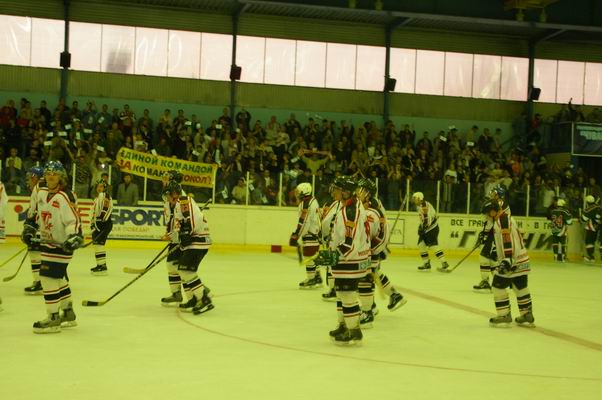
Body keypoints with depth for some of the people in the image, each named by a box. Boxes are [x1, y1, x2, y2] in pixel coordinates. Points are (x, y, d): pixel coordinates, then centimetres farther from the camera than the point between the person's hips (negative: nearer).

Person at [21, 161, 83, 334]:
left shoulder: (65, 197, -18)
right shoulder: (41, 193, 8)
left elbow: (73, 221, -23)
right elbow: (38, 214, 22)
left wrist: (73, 238, -35)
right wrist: (29, 229, 16)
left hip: (60, 244, -9)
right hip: (46, 242, 9)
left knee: (49, 276, -13)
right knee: (58, 277, 18)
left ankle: (53, 319, -6)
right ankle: (68, 313, 33)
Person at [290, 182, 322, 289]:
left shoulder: (305, 204, -19)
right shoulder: (313, 200, 12)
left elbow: (303, 223, -22)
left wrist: (295, 236, -17)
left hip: (309, 234, -10)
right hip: (316, 232, 10)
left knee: (309, 255, -5)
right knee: (313, 255, 18)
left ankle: (311, 279, 0)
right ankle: (317, 277, 25)